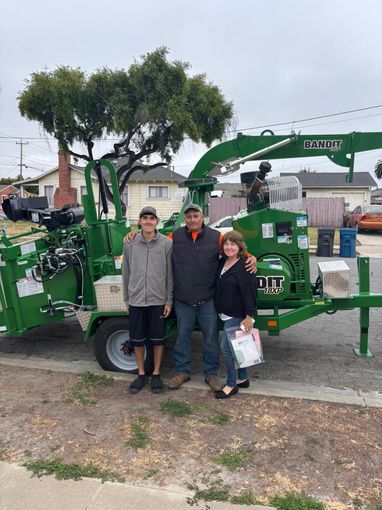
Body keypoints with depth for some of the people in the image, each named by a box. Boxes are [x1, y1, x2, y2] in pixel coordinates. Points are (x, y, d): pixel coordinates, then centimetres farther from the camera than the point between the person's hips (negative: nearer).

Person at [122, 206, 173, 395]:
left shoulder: (166, 243, -5)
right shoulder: (130, 244, 1)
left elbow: (170, 275, -2)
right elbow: (126, 274, 6)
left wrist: (169, 301, -3)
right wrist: (127, 300, 8)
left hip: (158, 300, -1)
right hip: (136, 300, 2)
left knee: (157, 339, 10)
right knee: (137, 340, 11)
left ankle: (156, 374, 28)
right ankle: (141, 374, 30)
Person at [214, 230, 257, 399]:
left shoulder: (245, 266, -17)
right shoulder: (222, 262, 8)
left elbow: (249, 292, -19)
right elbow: (218, 287, 17)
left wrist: (249, 317, -20)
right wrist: (220, 309, 12)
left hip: (237, 315, -8)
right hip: (226, 314, 8)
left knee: (226, 347, -5)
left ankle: (231, 384, 9)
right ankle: (243, 378, 31)